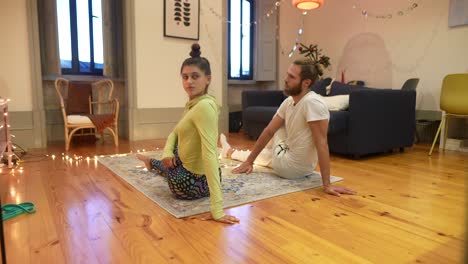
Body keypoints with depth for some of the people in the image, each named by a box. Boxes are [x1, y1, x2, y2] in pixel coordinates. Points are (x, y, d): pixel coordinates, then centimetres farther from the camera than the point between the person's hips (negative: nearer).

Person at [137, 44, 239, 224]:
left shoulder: (204, 106, -27)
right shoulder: (192, 104, 3)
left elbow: (210, 154, -36)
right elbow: (174, 133, 15)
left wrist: (217, 208, -39)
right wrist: (167, 153, -7)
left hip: (190, 184, -8)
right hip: (198, 178, 8)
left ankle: (153, 164, 51)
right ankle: (155, 164, 60)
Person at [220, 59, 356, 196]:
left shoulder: (312, 103, -29)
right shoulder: (288, 101, -3)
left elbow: (321, 143, -31)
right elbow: (269, 131, 1)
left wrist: (327, 184, -30)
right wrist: (249, 161, 2)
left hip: (291, 168, -7)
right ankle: (231, 152, 48)